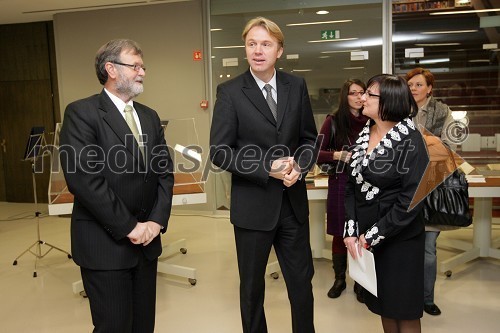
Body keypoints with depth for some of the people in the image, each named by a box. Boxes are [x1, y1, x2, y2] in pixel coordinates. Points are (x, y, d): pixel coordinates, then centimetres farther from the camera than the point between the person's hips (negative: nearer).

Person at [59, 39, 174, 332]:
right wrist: (128, 227, -16)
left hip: (146, 241, 6)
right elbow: (83, 177, -18)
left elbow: (165, 171, 9)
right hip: (105, 244, -6)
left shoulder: (150, 117, 13)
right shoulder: (81, 113, -9)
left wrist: (156, 220, -5)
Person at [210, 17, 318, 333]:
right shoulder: (230, 91, -7)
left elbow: (310, 138, 9)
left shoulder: (297, 86, 3)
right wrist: (267, 168, -19)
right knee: (252, 285, 15)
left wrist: (299, 167, -11)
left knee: (302, 282, 14)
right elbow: (219, 151, -10)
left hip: (293, 202, 3)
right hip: (253, 204, -2)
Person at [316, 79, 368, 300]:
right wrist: (337, 155, -19)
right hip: (340, 184, -1)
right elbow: (317, 153, -3)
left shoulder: (371, 122, 3)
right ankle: (339, 279, 27)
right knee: (339, 235, 8)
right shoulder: (333, 121, -2)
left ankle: (360, 282, 23)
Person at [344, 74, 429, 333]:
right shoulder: (364, 135, 5)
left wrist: (373, 236, -15)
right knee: (383, 306, 17)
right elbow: (351, 186, 6)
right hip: (365, 238, 5)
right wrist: (351, 231, -4)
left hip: (400, 239, -5)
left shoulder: (410, 139, -12)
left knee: (404, 311, 9)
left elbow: (411, 198, -17)